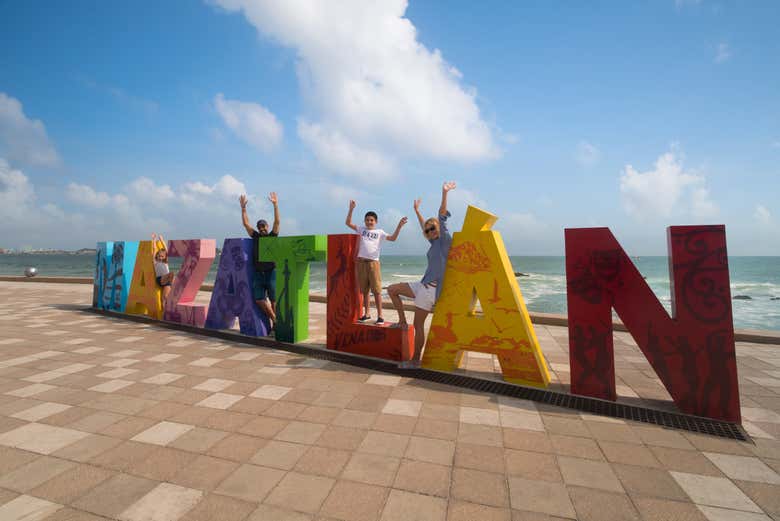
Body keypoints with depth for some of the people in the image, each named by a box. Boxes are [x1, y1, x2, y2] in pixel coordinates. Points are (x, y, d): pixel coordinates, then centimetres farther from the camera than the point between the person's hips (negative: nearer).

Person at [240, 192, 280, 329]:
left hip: (271, 272, -3)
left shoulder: (272, 236, 4)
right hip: (259, 273, 4)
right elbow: (246, 223, 12)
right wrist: (243, 207, 7)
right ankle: (274, 319, 16)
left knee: (274, 300, 0)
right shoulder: (255, 237, 12)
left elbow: (277, 222, -7)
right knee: (259, 300, 0)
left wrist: (275, 205, -13)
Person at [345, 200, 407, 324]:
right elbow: (348, 223, 9)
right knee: (364, 290, 11)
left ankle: (380, 316, 2)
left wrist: (399, 226, -14)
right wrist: (351, 209, 1)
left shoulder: (379, 232, 8)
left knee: (377, 291, -4)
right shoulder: (361, 229, 13)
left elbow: (392, 238, -3)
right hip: (361, 262, 2)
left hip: (373, 263, -2)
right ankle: (366, 314, 23)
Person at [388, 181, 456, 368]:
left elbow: (442, 218, -17)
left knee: (418, 325, -2)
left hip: (431, 288, -8)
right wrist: (417, 210, 41)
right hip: (423, 285, 8)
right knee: (392, 289, 13)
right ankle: (402, 321, 17)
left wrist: (444, 193, -24)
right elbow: (423, 226, 31)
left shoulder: (445, 240, -5)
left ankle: (415, 360, 10)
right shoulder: (435, 243, 15)